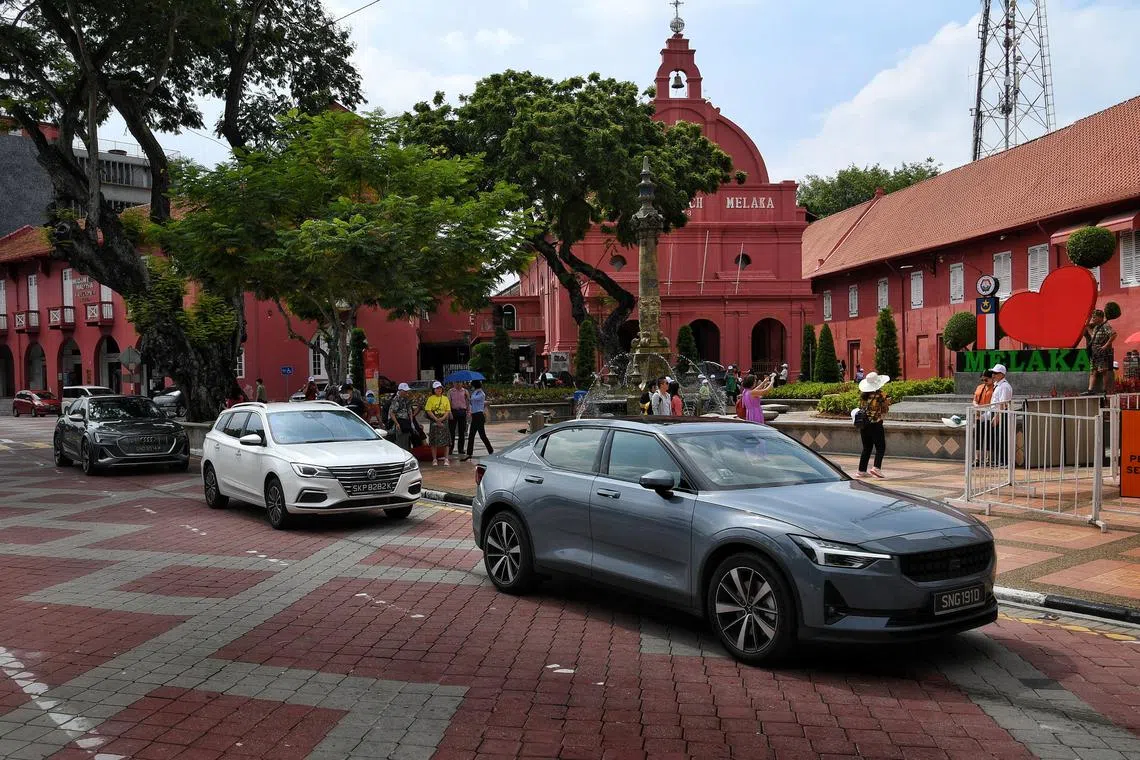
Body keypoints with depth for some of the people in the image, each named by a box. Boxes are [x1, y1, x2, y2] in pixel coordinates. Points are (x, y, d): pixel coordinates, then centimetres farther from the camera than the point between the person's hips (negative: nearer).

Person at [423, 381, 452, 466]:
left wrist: (442, 418, -12)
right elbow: (428, 411, -5)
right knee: (434, 441, 0)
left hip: (444, 421, 2)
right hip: (434, 421, -2)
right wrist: (436, 419, -14)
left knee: (445, 440, 0)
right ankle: (434, 459, 8)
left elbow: (448, 411, 5)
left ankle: (446, 459, 6)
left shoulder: (445, 398, 8)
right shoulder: (431, 399, 1)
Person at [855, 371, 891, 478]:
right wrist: (887, 403, 11)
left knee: (866, 448, 12)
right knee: (880, 447, 2)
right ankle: (876, 467, -14)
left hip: (863, 424, 5)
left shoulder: (863, 396, 5)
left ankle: (861, 470, 10)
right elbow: (884, 411, -5)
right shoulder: (880, 395, -10)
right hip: (876, 424, -5)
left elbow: (860, 408, 9)